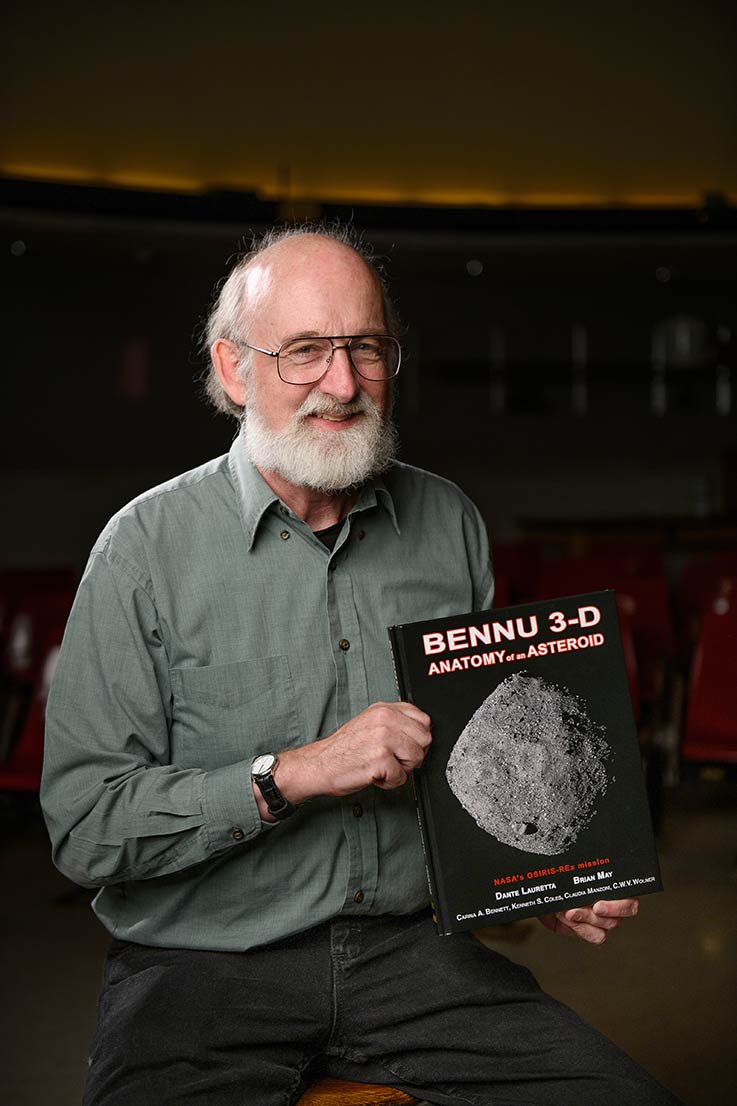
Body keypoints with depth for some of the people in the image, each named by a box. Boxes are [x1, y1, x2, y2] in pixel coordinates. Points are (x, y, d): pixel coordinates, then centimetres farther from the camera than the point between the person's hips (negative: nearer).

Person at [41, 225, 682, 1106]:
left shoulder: (449, 523, 6)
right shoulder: (148, 547, -7)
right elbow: (83, 824, -12)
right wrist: (295, 774, -19)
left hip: (413, 948, 3)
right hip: (206, 968, -3)